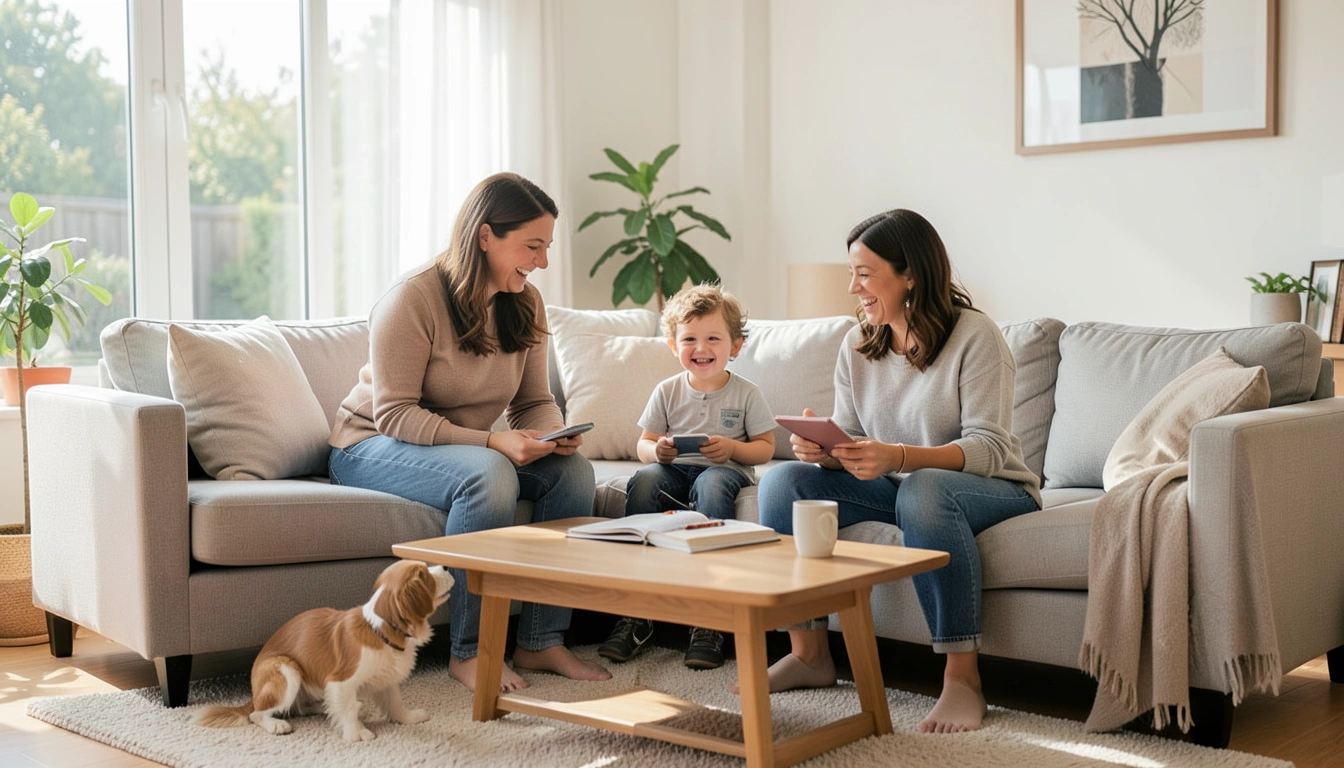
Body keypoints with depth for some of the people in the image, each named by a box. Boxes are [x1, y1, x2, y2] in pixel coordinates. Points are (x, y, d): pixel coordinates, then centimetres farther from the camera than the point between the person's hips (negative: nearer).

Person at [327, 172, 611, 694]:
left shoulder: (526, 305, 0)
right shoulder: (412, 299, -21)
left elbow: (534, 402, 5)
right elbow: (395, 415, -24)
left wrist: (554, 434, -20)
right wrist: (492, 441, -34)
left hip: (465, 448, 7)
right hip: (371, 446, -7)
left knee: (574, 470, -19)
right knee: (487, 475, -37)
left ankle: (541, 642, -11)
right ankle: (468, 653, -25)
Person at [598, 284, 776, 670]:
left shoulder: (746, 393, 2)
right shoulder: (667, 391, 7)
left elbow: (766, 447, 2)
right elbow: (643, 444, 8)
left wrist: (731, 448, -17)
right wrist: (656, 450, -15)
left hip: (727, 470, -2)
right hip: (675, 469, 3)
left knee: (711, 484, -37)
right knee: (642, 480, -30)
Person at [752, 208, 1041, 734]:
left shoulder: (974, 336, -15)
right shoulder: (857, 346, 3)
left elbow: (989, 448, -23)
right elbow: (847, 443, 5)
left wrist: (899, 458, -39)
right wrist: (821, 449, -21)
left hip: (993, 490, -6)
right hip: (898, 489, 6)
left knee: (923, 490, -40)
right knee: (784, 480, -14)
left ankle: (963, 679, -34)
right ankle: (809, 655, -8)